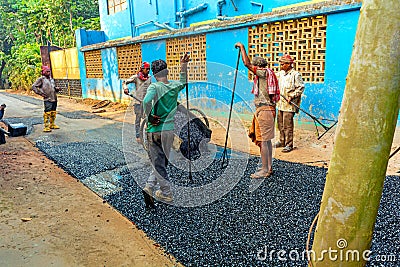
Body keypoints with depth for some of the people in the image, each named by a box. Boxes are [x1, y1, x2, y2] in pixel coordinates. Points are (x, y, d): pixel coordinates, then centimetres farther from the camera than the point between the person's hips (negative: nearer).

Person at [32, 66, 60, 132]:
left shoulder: (51, 79, 18)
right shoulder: (41, 79, -2)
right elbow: (33, 86, -4)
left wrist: (56, 89, 6)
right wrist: (40, 93, -10)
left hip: (54, 98, 7)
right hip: (47, 99, -7)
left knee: (53, 112, 13)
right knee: (47, 112, -10)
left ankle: (52, 124, 26)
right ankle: (46, 127, -5)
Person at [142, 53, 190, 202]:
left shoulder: (155, 86, -12)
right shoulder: (175, 85, 4)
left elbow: (146, 101, -32)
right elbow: (183, 82, 29)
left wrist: (149, 117, -17)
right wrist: (184, 66, 23)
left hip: (155, 130, -5)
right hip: (170, 129, 6)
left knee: (158, 163, 7)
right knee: (162, 160, 20)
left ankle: (166, 194, 16)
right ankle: (150, 186, 32)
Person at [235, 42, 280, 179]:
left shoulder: (263, 73, -9)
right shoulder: (266, 75, 20)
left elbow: (247, 64, -16)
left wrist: (242, 47, -4)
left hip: (264, 110, -10)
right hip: (268, 109, 10)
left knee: (263, 141, -7)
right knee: (267, 140, 14)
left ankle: (265, 170, -1)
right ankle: (268, 167, 22)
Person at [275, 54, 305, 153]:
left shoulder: (295, 74, -8)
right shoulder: (280, 73, 14)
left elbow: (301, 88, -10)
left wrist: (292, 96, -17)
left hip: (289, 105, -7)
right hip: (280, 104, 8)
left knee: (287, 125, -7)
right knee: (280, 124, 13)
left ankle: (289, 145, 0)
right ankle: (282, 141, 26)